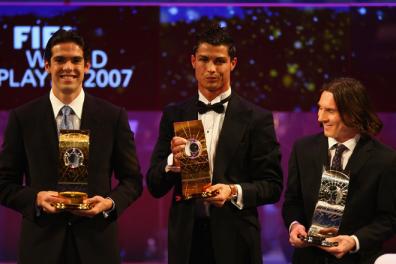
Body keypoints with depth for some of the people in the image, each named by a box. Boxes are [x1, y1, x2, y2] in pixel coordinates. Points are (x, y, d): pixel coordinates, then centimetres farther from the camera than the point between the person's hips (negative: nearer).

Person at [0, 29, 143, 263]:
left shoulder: (114, 117, 3)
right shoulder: (22, 118, 2)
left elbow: (132, 179, 7)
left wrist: (110, 202, -12)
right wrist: (36, 198, -15)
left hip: (96, 244, 0)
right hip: (42, 245, 0)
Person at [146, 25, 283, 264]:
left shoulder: (257, 119, -1)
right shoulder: (174, 115, 7)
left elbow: (272, 185, -2)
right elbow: (155, 186, 4)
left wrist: (235, 191, -20)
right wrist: (173, 161, -16)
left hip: (234, 241, -2)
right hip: (186, 238, 2)